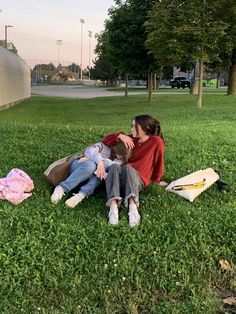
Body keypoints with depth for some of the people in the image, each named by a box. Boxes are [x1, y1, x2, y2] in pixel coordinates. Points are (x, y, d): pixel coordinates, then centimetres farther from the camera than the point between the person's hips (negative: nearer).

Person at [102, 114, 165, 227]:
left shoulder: (156, 142, -2)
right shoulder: (132, 139, 12)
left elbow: (159, 162, 6)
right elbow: (106, 140, 12)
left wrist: (156, 180, 18)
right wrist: (120, 136, -5)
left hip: (138, 179, -4)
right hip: (122, 179, 4)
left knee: (128, 167, -35)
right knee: (114, 166, -30)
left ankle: (133, 207, -60)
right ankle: (113, 207, -53)